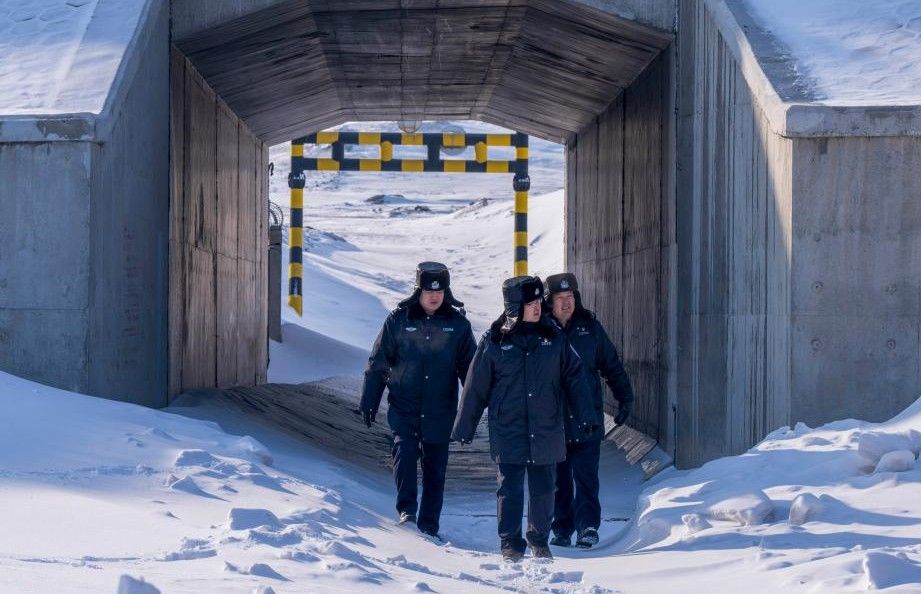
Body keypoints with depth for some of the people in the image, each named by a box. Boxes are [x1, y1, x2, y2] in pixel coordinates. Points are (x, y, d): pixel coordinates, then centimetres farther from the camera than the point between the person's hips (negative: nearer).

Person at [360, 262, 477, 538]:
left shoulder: (458, 324, 3)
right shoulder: (398, 320, 0)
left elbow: (470, 368, 10)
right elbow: (378, 363, 5)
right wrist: (369, 400, 4)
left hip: (440, 412, 1)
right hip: (404, 409, -1)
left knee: (435, 468, 6)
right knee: (404, 452, -22)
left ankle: (429, 524, 14)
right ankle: (406, 509, -15)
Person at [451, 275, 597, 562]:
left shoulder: (553, 338, 3)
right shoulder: (494, 341, -2)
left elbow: (575, 377, 7)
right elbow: (475, 387, 3)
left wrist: (585, 416, -2)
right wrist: (464, 428, 5)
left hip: (546, 430, 2)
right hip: (508, 431, -2)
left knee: (543, 489, 9)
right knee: (510, 489, -3)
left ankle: (539, 541, 25)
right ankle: (511, 544, 7)